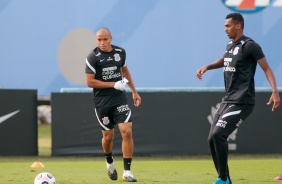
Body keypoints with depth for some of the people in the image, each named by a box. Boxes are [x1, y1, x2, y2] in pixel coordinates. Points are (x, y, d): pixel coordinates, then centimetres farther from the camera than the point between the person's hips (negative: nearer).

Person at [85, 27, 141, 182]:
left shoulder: (120, 52, 3)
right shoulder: (93, 57, -11)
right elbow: (90, 82, -13)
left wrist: (134, 92, 23)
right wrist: (114, 84, -17)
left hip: (120, 99, 2)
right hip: (102, 102, -2)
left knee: (127, 132, -12)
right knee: (108, 136, 6)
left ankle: (127, 172, -8)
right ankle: (109, 163, 37)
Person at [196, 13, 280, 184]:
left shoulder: (249, 46, -12)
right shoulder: (230, 45, 14)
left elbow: (267, 68, -15)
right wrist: (207, 67, 19)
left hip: (242, 102, -9)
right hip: (228, 100, 9)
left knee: (218, 134, -22)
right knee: (213, 138, 5)